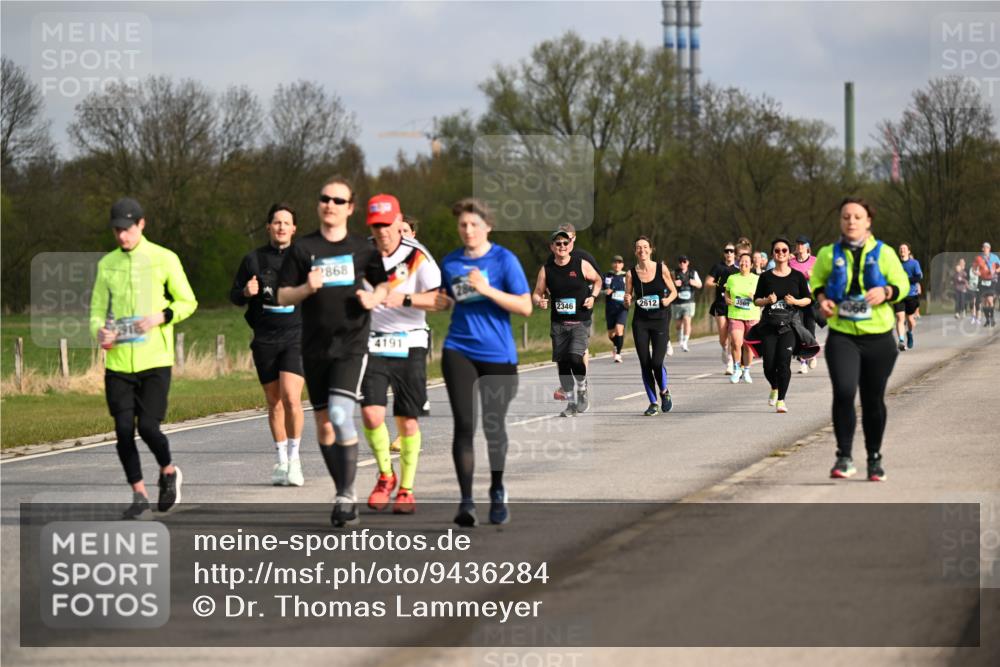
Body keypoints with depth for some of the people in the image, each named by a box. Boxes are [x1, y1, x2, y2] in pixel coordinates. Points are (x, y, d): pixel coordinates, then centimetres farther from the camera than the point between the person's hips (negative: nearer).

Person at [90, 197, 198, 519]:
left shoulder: (164, 259, 0)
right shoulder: (107, 264, 10)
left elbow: (188, 302, 5)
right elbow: (97, 309, 14)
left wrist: (159, 317, -13)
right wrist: (99, 332, -8)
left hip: (155, 360, -3)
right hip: (118, 361, 3)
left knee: (148, 426, -11)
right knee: (124, 430, -2)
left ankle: (169, 472, 20)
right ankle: (140, 498, 10)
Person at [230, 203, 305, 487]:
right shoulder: (253, 260, 7)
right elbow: (234, 296, 13)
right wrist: (246, 292, -9)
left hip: (296, 337, -2)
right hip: (264, 340, 2)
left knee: (291, 397, -17)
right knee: (274, 403, 7)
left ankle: (294, 455, -1)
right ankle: (281, 462, 18)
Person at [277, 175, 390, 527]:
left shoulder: (362, 249, 4)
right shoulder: (302, 249, 3)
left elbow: (383, 284, 18)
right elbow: (282, 296, 3)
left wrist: (374, 298, -4)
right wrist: (307, 288, -16)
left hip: (352, 344, -3)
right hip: (315, 346, 3)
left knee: (341, 415, -20)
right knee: (323, 422, 8)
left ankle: (347, 496, -12)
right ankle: (344, 495, 22)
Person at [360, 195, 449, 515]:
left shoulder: (417, 256, -7)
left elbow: (442, 300, -16)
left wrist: (405, 299, -29)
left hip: (409, 345, -2)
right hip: (373, 343, 2)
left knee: (408, 420, 1)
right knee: (371, 414, -12)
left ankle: (406, 489, 16)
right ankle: (385, 476, 12)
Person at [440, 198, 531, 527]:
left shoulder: (504, 260, -5)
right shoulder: (450, 263, 6)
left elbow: (525, 306, -10)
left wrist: (487, 290, -19)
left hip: (497, 354, -2)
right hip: (459, 351, 2)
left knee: (493, 426, 9)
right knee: (464, 425, -10)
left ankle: (497, 492, 32)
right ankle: (466, 502, -11)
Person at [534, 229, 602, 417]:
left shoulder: (582, 265, -3)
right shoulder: (546, 270, 1)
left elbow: (597, 280, 14)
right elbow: (536, 294, 7)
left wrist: (593, 297, -2)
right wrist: (539, 301, -15)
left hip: (581, 322, -3)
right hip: (558, 323, 3)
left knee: (575, 357, -21)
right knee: (562, 362, 4)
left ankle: (582, 391, 4)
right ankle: (571, 402, 18)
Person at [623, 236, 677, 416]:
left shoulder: (662, 269, -2)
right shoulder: (631, 274, 1)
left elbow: (673, 291, 8)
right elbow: (627, 303, 7)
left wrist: (668, 299, -13)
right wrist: (628, 300, -16)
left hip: (659, 320, -2)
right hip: (640, 322, 2)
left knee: (656, 362, -13)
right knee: (645, 364, 0)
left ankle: (664, 391, 18)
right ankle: (653, 403, 13)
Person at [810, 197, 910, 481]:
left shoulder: (883, 253, 0)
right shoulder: (828, 254, 3)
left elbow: (903, 284, 5)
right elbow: (816, 282, 16)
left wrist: (885, 292, -17)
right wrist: (822, 298, -5)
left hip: (878, 337, 0)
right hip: (841, 336, 0)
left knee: (873, 400, 9)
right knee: (843, 392, -19)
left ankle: (875, 458, 27)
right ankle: (844, 457, -9)